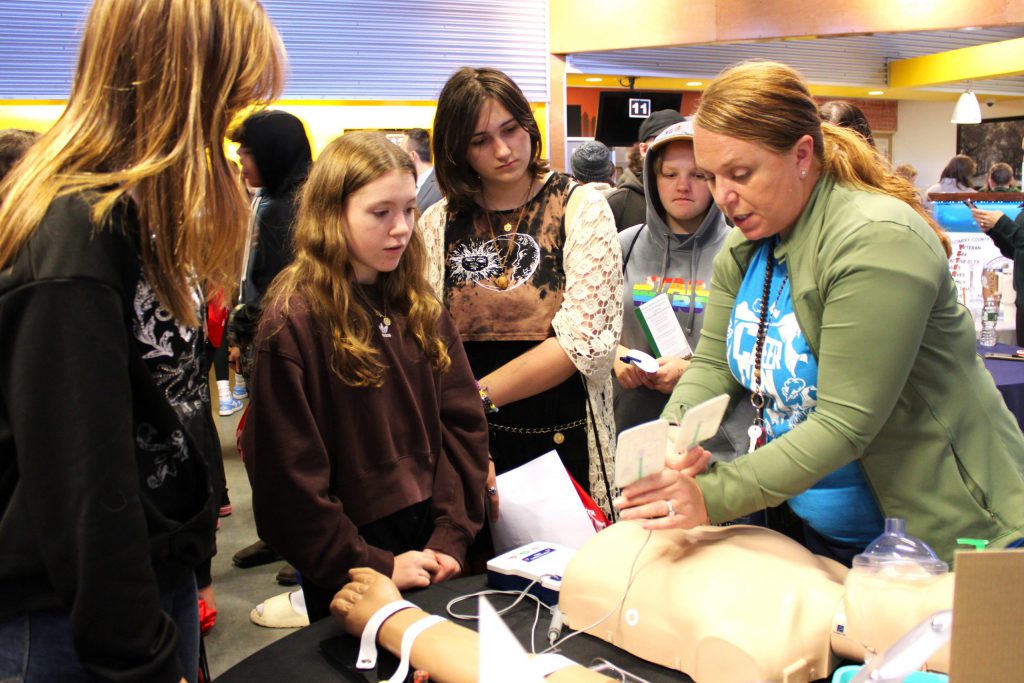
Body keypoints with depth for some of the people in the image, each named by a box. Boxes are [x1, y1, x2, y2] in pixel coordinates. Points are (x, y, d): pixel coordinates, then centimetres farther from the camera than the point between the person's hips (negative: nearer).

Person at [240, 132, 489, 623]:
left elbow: (462, 421, 2)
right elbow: (289, 477, -15)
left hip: (433, 551, 5)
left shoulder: (421, 307, 3)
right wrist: (375, 566, -14)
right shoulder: (294, 321, -14)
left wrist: (453, 536, -7)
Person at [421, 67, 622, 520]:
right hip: (473, 438, 2)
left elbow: (587, 338, -12)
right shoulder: (437, 225, 3)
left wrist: (478, 396, -13)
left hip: (565, 440, -2)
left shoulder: (580, 207, -3)